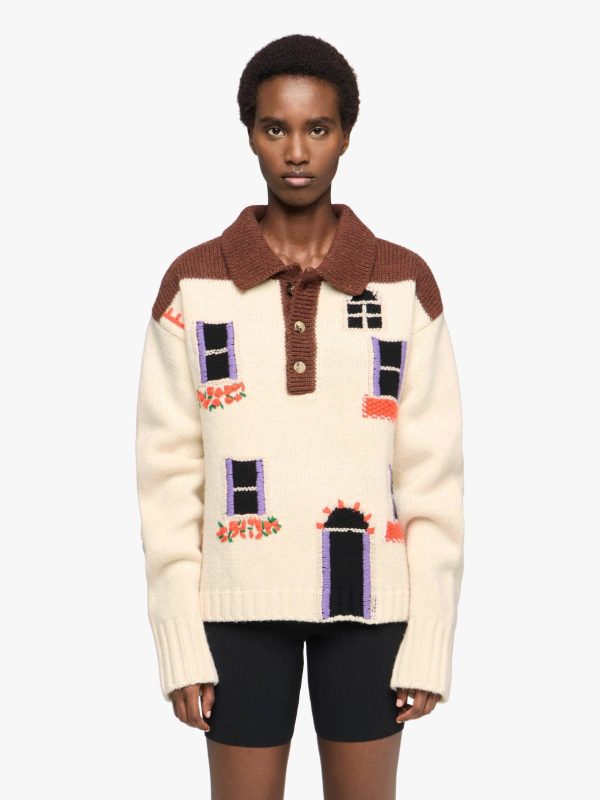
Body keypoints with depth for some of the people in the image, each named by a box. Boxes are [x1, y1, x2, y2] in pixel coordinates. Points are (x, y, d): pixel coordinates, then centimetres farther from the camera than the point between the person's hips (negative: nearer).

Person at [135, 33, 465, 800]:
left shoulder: (405, 283, -1)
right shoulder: (192, 283, -2)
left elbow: (432, 471, -1)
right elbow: (169, 470, -2)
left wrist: (430, 636, -5)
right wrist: (178, 637, -6)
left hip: (366, 595, 0)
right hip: (241, 598, 0)